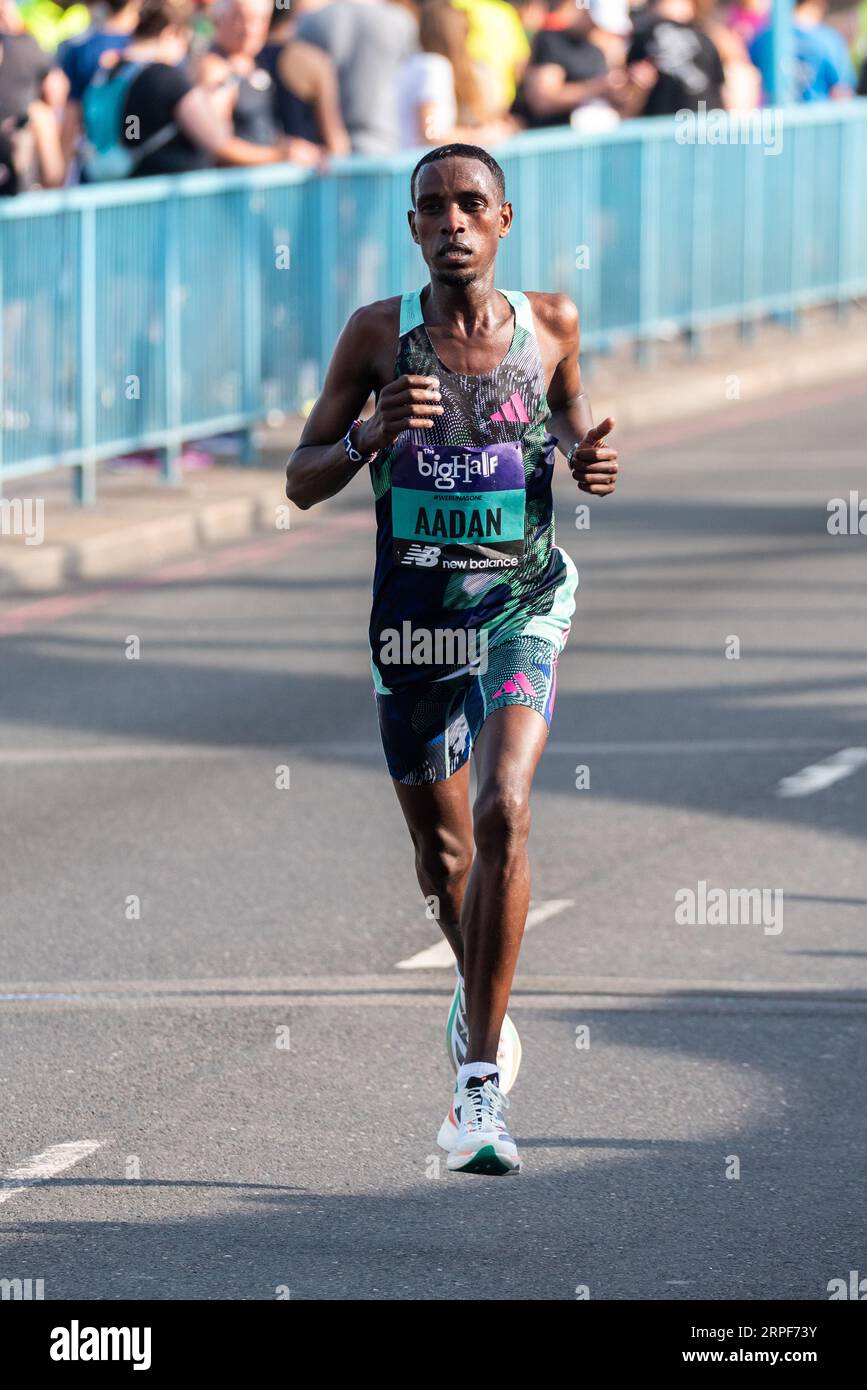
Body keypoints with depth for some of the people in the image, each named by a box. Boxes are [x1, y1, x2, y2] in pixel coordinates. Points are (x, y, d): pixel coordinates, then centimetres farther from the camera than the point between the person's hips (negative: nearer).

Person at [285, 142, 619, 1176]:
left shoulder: (550, 323, 1)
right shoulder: (379, 333, -3)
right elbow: (300, 481, 0)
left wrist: (590, 460, -4)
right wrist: (372, 435, -20)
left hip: (521, 598, -1)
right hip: (413, 609, 1)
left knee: (503, 810, -23)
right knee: (442, 850, 13)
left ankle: (482, 1078, -21)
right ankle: (483, 998, 46)